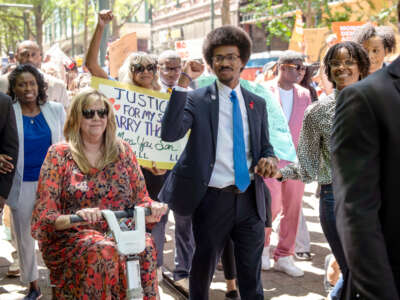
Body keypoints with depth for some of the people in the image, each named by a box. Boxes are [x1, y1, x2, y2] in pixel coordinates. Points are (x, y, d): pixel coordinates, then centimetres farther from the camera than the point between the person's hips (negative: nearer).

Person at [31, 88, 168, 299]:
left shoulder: (122, 151, 12)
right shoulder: (59, 155, 4)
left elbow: (141, 198, 14)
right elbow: (44, 215, -4)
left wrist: (151, 208, -11)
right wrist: (75, 218, -25)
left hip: (120, 233, 2)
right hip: (73, 237, -2)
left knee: (145, 247, -31)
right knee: (103, 251, -35)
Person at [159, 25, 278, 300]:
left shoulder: (257, 104, 10)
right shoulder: (197, 100, -3)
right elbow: (170, 133, -19)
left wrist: (269, 158, -6)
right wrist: (183, 83, -23)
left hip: (250, 199, 3)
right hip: (213, 200, -3)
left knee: (252, 276, 12)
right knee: (203, 270, 13)